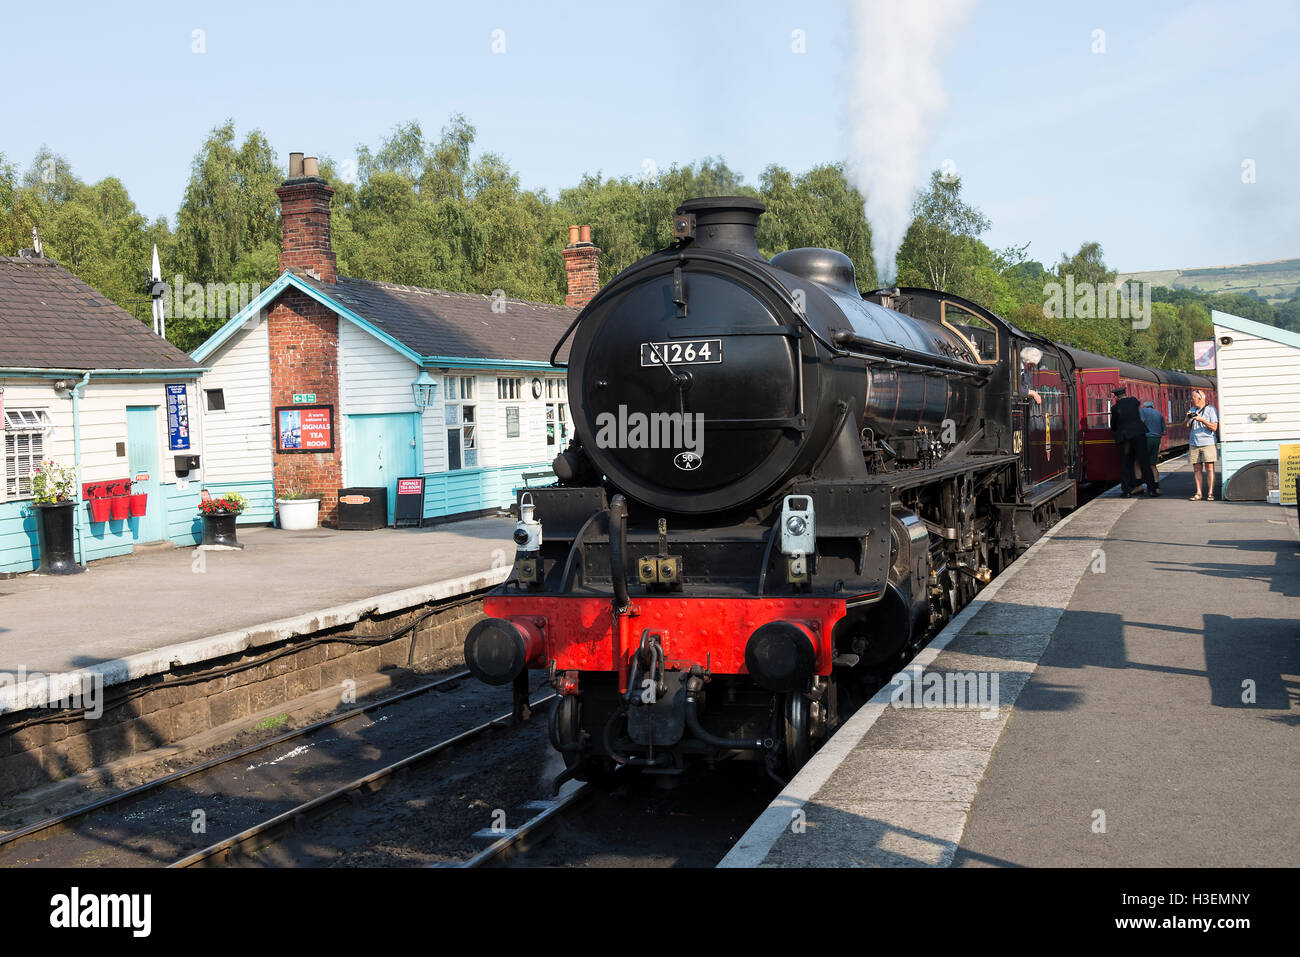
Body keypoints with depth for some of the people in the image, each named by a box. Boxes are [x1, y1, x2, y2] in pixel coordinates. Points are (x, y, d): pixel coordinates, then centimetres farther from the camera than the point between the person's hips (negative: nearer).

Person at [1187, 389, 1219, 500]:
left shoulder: (1210, 409, 0)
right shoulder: (1192, 410, 16)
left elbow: (1214, 427, -7)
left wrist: (1201, 420, -16)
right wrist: (1188, 419, -2)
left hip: (1208, 443, -5)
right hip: (1194, 444, 5)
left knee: (1209, 468, -6)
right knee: (1197, 469, 2)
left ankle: (1210, 493, -3)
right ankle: (1198, 493, 4)